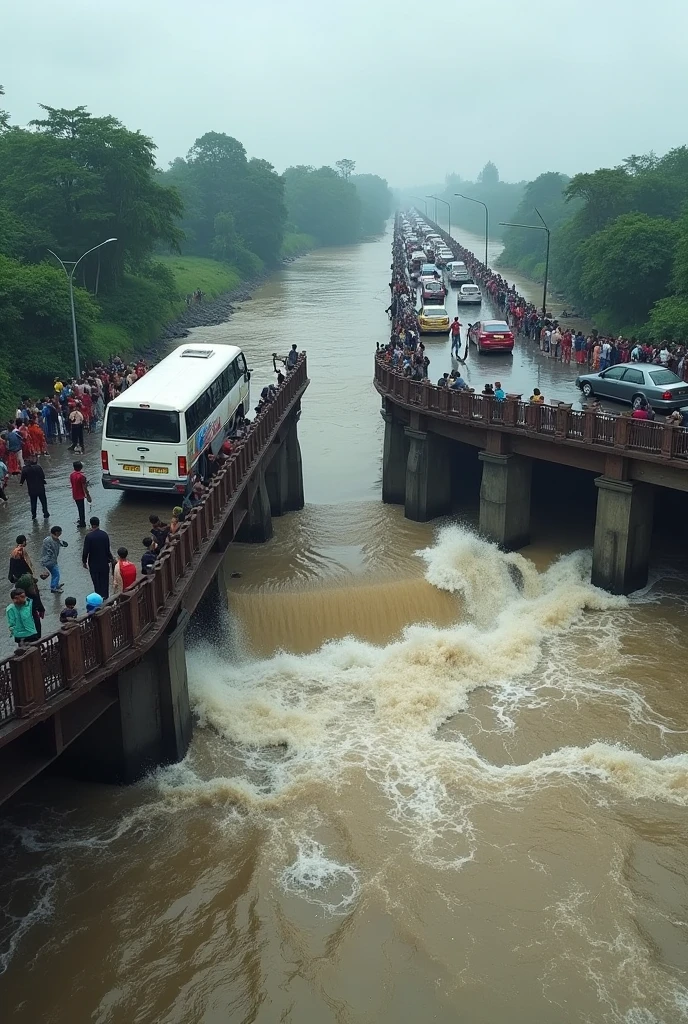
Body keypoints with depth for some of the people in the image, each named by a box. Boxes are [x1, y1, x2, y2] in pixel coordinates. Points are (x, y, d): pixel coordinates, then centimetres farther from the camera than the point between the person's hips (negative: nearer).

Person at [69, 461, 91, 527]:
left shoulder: (71, 475, 0)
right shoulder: (82, 476, -21)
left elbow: (72, 485, 10)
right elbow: (84, 487, -19)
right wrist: (87, 495, -10)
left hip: (75, 495, 6)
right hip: (80, 495, -6)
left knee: (80, 508, 19)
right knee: (81, 509, 5)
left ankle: (82, 521, 31)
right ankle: (82, 522, 12)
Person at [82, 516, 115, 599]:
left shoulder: (89, 536, -16)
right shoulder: (104, 534, -8)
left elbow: (85, 551, -14)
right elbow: (108, 550, -4)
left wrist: (84, 561, 0)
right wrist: (111, 559, 10)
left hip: (93, 563, -2)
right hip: (104, 562, 2)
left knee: (96, 582, 10)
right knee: (104, 581, 13)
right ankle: (105, 597, 17)